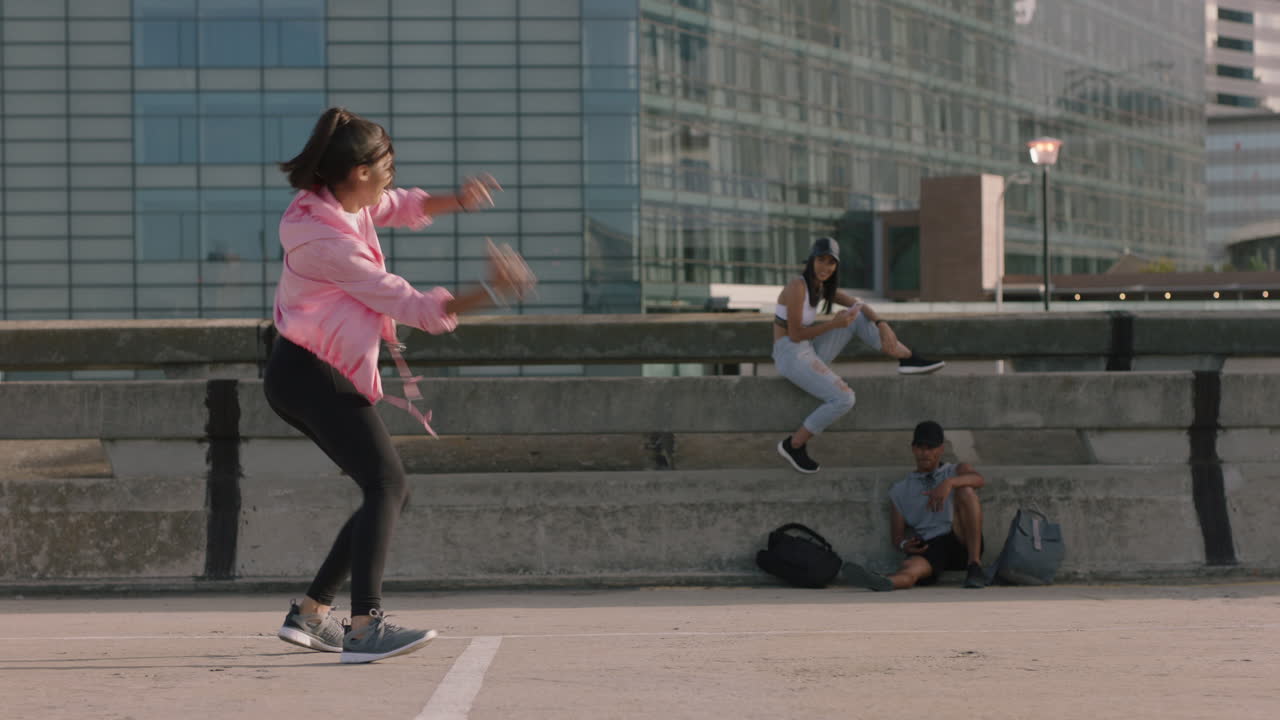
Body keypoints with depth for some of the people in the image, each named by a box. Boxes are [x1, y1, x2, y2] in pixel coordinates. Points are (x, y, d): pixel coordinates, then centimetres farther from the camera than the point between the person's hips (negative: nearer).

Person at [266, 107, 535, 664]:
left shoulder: (337, 202, 7)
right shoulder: (329, 241, -21)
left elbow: (403, 207, 25)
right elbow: (409, 304, -20)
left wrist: (455, 201, 5)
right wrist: (489, 292, -18)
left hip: (312, 377, 11)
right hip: (313, 375, -11)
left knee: (389, 492, 12)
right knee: (386, 484, -23)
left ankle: (311, 614, 14)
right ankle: (366, 627, -36)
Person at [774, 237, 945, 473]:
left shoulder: (823, 287, 8)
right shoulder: (798, 287, -19)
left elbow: (859, 305, 8)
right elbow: (795, 335, -19)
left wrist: (883, 325, -9)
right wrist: (833, 324, -21)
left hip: (809, 352, 9)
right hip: (791, 355, -9)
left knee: (859, 317, 7)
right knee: (844, 399, -23)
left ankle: (909, 359, 4)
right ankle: (794, 445, -8)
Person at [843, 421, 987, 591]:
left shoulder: (957, 471, 21)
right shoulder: (900, 490, 22)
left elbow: (979, 480, -4)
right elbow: (897, 534, 16)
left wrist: (949, 483, -26)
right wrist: (904, 544, -11)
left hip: (960, 543, 0)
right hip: (928, 549, 0)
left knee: (965, 490, -25)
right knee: (911, 568, -36)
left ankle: (974, 565, -30)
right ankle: (884, 582, -73)